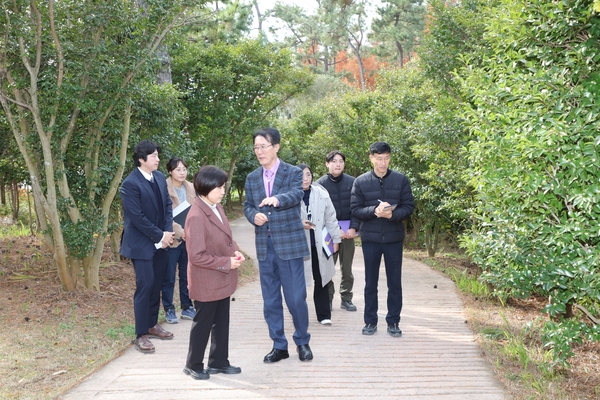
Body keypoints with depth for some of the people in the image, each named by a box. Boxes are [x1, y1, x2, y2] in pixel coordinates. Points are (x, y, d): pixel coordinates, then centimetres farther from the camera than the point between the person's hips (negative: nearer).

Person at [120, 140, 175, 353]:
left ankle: (152, 324, 28)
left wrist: (168, 232, -4)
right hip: (141, 244, -7)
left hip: (160, 242, 7)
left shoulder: (159, 177, 6)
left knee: (157, 284, 13)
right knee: (145, 286, -5)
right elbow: (137, 217, -18)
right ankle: (141, 335, 4)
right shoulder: (130, 184, -17)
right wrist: (160, 236, -13)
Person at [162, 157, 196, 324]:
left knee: (187, 275, 13)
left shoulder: (191, 188, 6)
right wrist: (179, 231, -21)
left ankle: (187, 307, 25)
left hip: (189, 239, 5)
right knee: (169, 277, 5)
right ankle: (169, 310, 17)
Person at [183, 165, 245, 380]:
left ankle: (219, 362, 32)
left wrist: (235, 251, -3)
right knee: (203, 323, 8)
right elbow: (196, 256, -26)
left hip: (223, 279, 8)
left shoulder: (217, 207, 2)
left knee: (221, 322, 17)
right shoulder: (196, 217, -26)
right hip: (206, 282, -8)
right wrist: (226, 263, -21)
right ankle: (193, 365, 26)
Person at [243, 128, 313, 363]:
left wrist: (277, 199, -43)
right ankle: (279, 345, 22)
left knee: (296, 297, 0)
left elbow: (296, 194, -22)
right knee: (270, 300, 9)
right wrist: (254, 216, -11)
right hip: (264, 245, 4)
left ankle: (302, 342, 21)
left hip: (289, 243, -4)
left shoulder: (293, 172, -4)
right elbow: (247, 206, 13)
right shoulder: (252, 178, 10)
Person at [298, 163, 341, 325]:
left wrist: (335, 239, 8)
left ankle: (324, 315, 16)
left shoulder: (321, 193, 2)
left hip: (319, 244, 2)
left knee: (321, 279, 7)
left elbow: (330, 218, 8)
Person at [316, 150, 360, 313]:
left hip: (348, 230, 2)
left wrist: (353, 228, -9)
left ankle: (346, 298, 16)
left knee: (347, 267, 7)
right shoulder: (321, 183, -3)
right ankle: (327, 298, 10)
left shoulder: (352, 182, 2)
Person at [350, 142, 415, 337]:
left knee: (395, 283, 7)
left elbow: (409, 206, -1)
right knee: (370, 283, 9)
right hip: (370, 239, 0)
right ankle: (370, 321, 19)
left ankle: (393, 322, 18)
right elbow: (355, 210, -4)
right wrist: (374, 211, -21)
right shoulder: (360, 181, -1)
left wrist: (393, 214, -20)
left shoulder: (401, 180, 0)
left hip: (394, 239, 0)